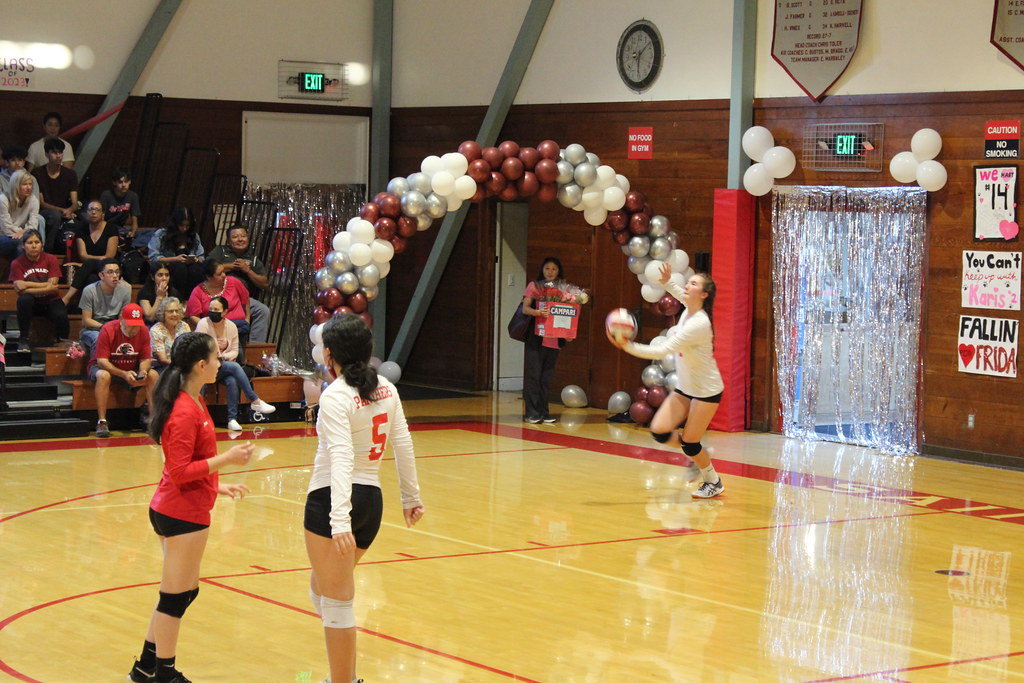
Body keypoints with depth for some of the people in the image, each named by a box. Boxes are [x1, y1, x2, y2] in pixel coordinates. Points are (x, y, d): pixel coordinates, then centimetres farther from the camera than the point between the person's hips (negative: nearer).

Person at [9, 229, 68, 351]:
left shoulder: (50, 259, -5)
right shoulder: (17, 263, -6)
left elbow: (52, 287, -13)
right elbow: (19, 289, -17)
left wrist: (27, 284, -15)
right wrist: (46, 287, -20)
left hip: (51, 301, 0)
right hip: (32, 304, 0)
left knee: (61, 316, -31)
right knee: (24, 299, -34)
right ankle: (24, 340, -20)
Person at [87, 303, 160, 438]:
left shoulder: (143, 331, -10)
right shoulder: (108, 330, -24)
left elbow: (146, 359, -5)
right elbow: (101, 361, -26)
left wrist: (143, 371, -29)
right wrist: (123, 374, -38)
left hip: (130, 369, 4)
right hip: (106, 367, -4)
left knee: (154, 375, -20)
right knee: (103, 376, -38)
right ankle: (102, 422, -35)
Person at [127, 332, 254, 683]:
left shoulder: (193, 402, 10)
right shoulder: (185, 412, -21)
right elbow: (180, 472, -23)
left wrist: (216, 486, 20)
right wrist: (226, 458, -23)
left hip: (172, 509, 11)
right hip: (184, 513, -11)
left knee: (183, 592, 19)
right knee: (176, 597, 1)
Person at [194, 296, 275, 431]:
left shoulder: (231, 326, 5)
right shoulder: (203, 324, -6)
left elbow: (235, 351, 6)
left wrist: (223, 356, -13)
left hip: (225, 366, 4)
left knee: (232, 381, -31)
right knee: (235, 367, -30)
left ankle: (232, 419, -28)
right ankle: (255, 401, -26)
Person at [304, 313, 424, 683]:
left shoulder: (335, 396, -15)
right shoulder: (385, 388, 6)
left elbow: (342, 459, -24)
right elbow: (403, 444, 11)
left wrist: (339, 521, -31)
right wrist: (411, 496, 21)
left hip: (331, 500, -8)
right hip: (372, 500, 8)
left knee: (336, 603, 1)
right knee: (321, 587, 24)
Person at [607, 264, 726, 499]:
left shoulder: (698, 324, -29)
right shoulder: (689, 309, -4)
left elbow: (663, 350, -33)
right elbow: (683, 296, 24)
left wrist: (630, 347, -36)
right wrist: (667, 282, 6)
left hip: (706, 391, -8)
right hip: (685, 388, 8)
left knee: (690, 444, -3)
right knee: (659, 431, -3)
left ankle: (714, 483, 21)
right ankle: (695, 451, 24)